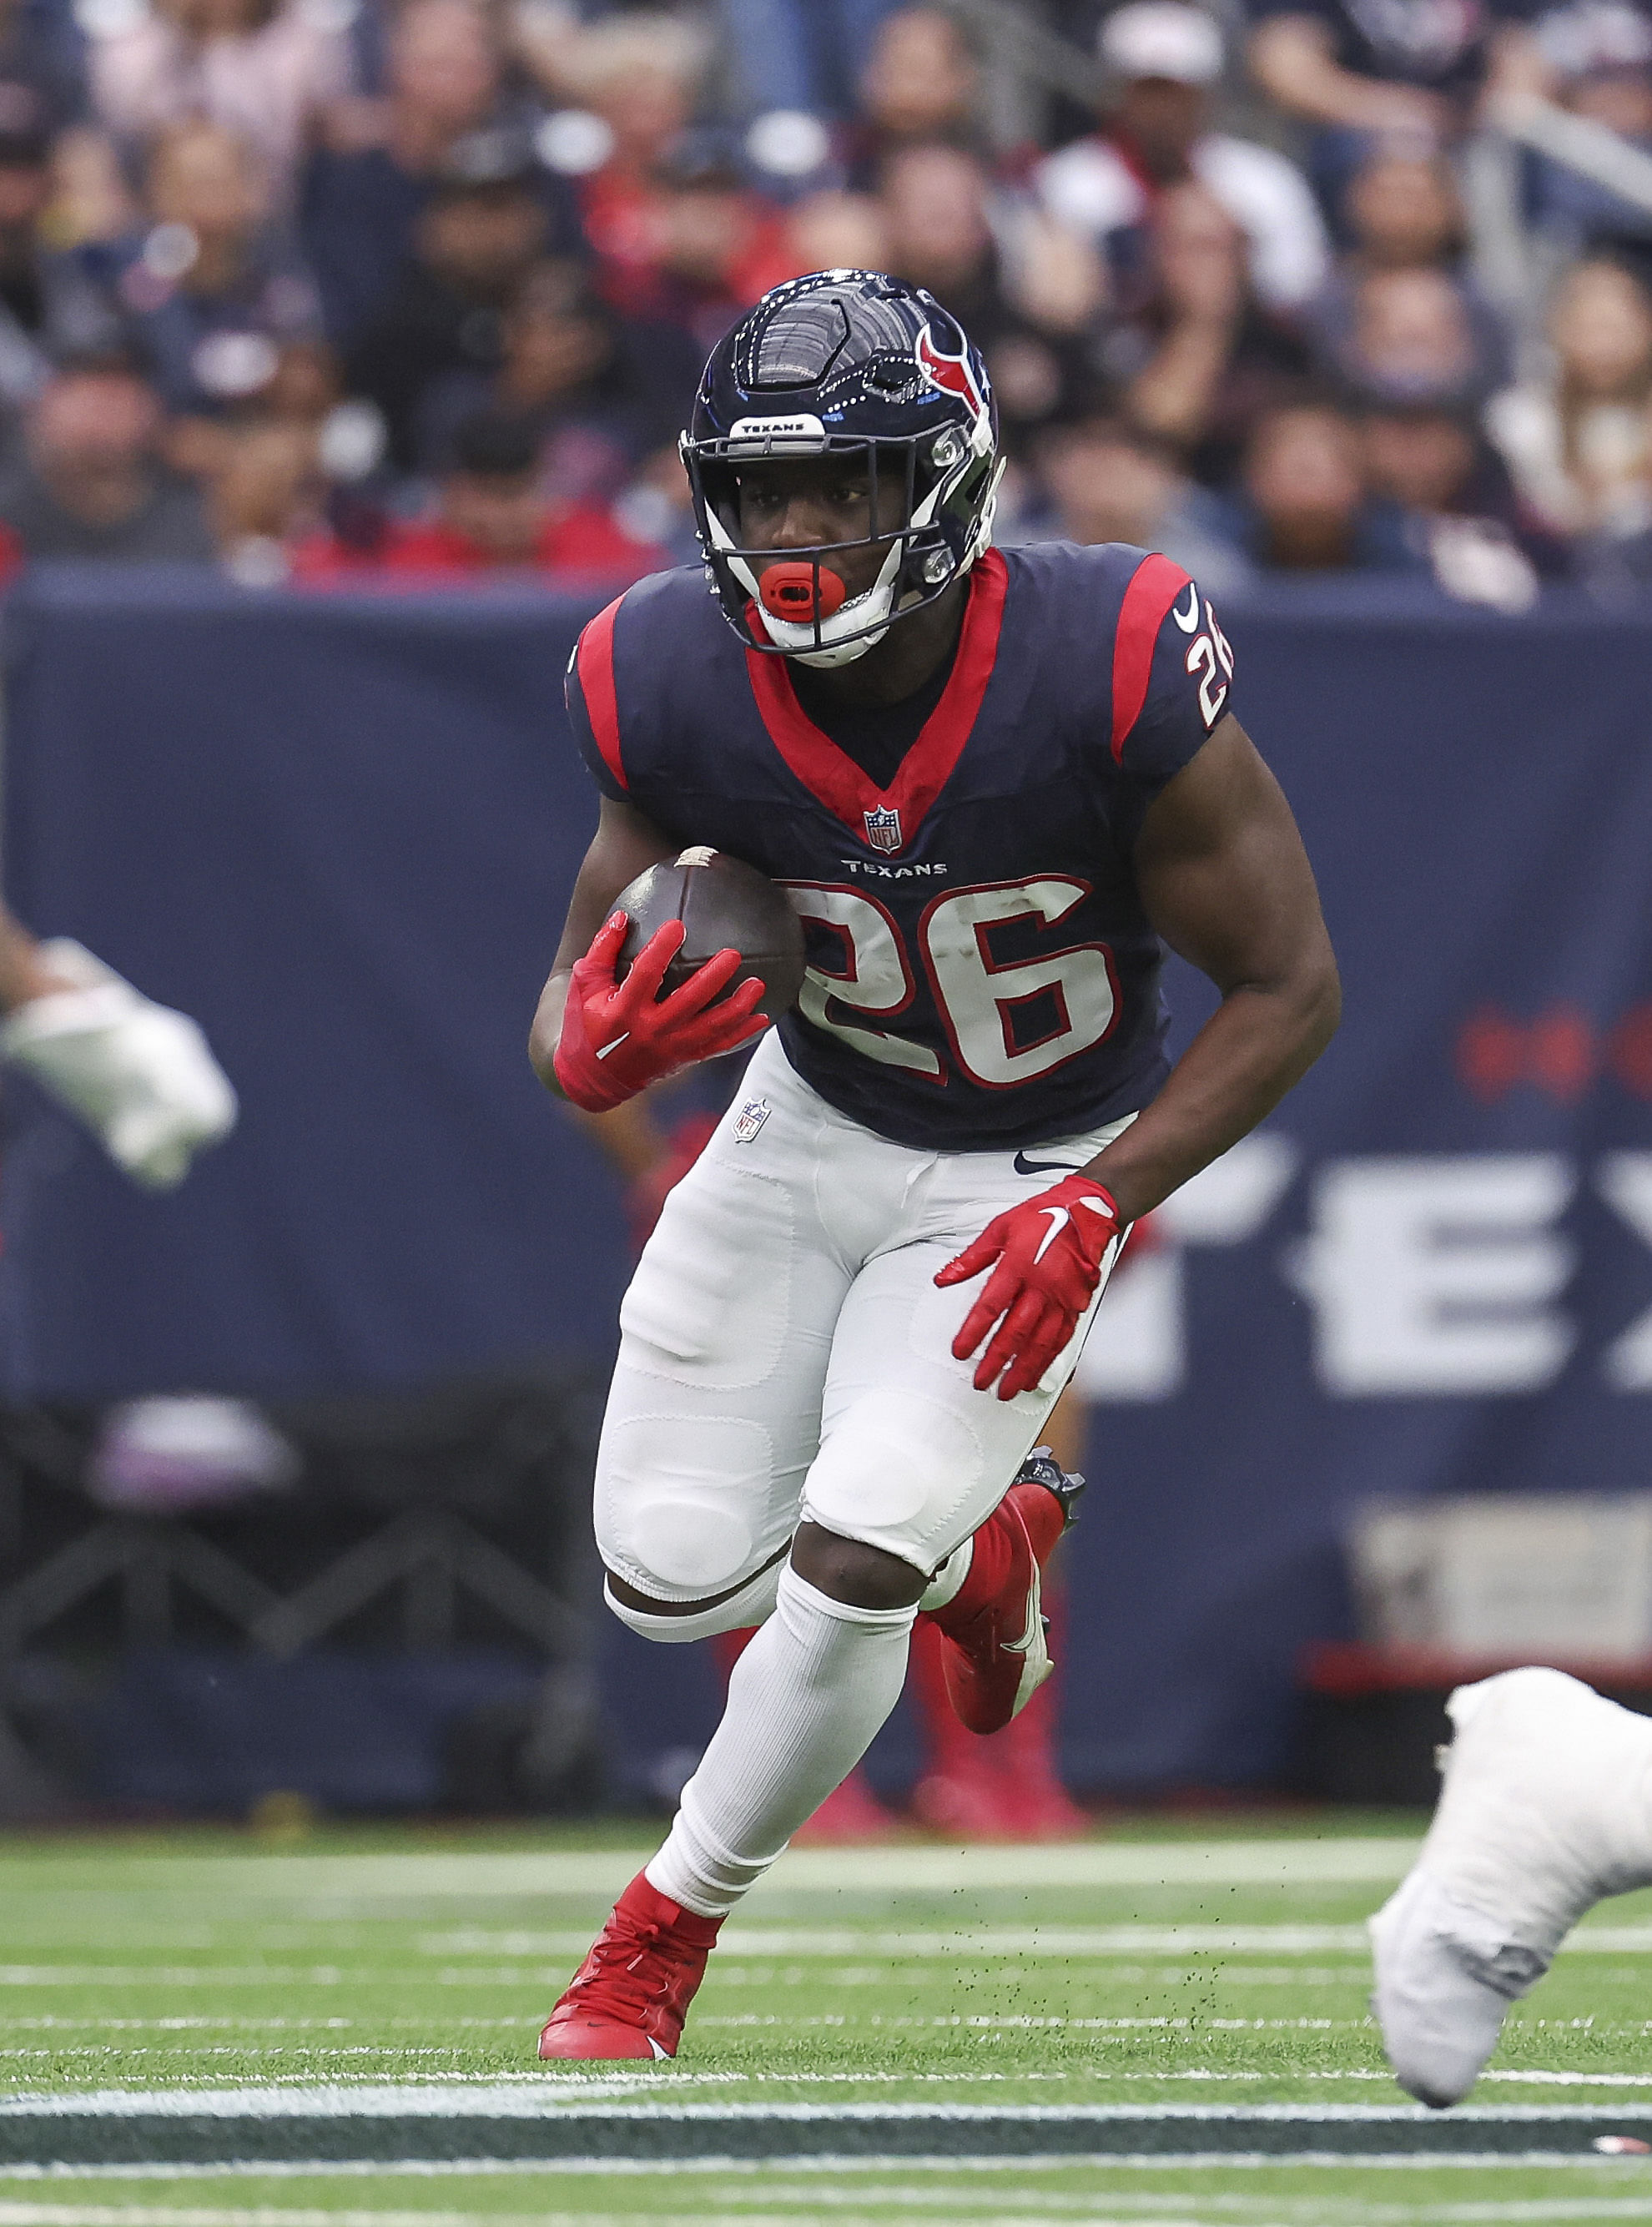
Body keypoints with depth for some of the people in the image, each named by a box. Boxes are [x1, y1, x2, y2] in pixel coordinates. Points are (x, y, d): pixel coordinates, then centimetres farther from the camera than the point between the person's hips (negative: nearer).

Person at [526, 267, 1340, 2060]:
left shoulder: (1108, 671, -31)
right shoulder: (675, 690, -22)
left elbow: (1290, 987, -19)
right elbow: (572, 1010, -10)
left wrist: (1100, 1207, -27)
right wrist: (596, 1049, -35)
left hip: (1035, 1178, -3)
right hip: (810, 1125, 4)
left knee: (846, 1568, -15)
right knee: (673, 1573, 3)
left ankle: (667, 1931, 9)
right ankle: (978, 1551, 35)